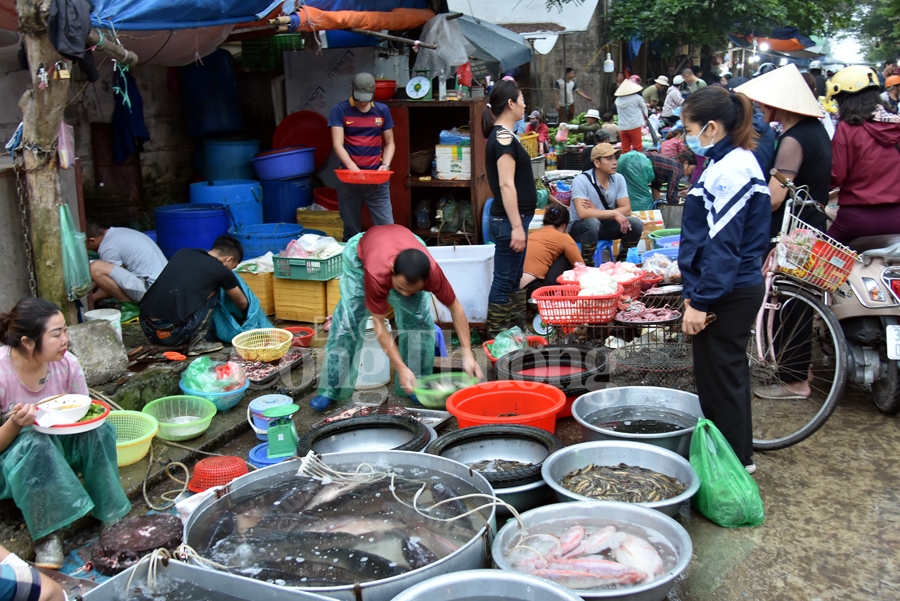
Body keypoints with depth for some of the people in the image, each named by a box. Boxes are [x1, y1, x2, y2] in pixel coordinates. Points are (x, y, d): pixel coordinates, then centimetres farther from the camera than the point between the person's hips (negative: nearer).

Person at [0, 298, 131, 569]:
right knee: (34, 444, -36)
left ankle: (110, 515, -14)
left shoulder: (67, 363, -14)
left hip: (59, 448, 4)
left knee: (98, 430, -25)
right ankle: (46, 533, -22)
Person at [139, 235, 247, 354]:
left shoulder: (183, 252, 18)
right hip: (172, 333, -6)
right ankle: (196, 343, 9)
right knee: (212, 290, 13)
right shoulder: (221, 270, 5)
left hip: (147, 328, 6)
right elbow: (241, 302, 26)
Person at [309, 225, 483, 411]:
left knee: (419, 322, -10)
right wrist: (402, 369, -40)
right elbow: (379, 325, -36)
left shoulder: (431, 271, -39)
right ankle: (330, 390, 0)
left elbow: (455, 308, -24)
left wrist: (467, 354, -29)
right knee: (347, 322, -11)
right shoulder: (376, 275, -46)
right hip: (361, 253, -2)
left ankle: (416, 386, 6)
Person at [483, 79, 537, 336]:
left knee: (513, 279, 16)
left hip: (512, 218, 10)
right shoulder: (504, 138, -16)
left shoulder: (501, 135, 14)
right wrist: (516, 226, -24)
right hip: (509, 220, -10)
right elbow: (506, 185, -22)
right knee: (504, 281, -4)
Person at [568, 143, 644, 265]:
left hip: (605, 225, 5)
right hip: (581, 227, -5)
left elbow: (627, 209, -11)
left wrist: (597, 212, -24)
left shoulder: (618, 179, -5)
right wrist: (614, 213, -29)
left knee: (635, 224, -17)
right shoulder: (581, 180, -21)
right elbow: (582, 213, -32)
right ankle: (587, 266, -18)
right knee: (593, 223, -37)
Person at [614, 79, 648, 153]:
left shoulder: (618, 100, 2)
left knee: (625, 149, 7)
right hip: (634, 126, -3)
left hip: (622, 127, 3)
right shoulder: (636, 97, -5)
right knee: (638, 148, 3)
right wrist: (645, 117, 31)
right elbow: (644, 108, 9)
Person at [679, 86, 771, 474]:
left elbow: (722, 245, -23)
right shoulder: (738, 162, 12)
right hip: (740, 286, 10)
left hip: (726, 294, -10)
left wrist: (700, 300, -20)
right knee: (728, 373, 19)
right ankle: (738, 454, 33)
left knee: (719, 378, 1)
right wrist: (697, 291, 19)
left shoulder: (729, 171, -20)